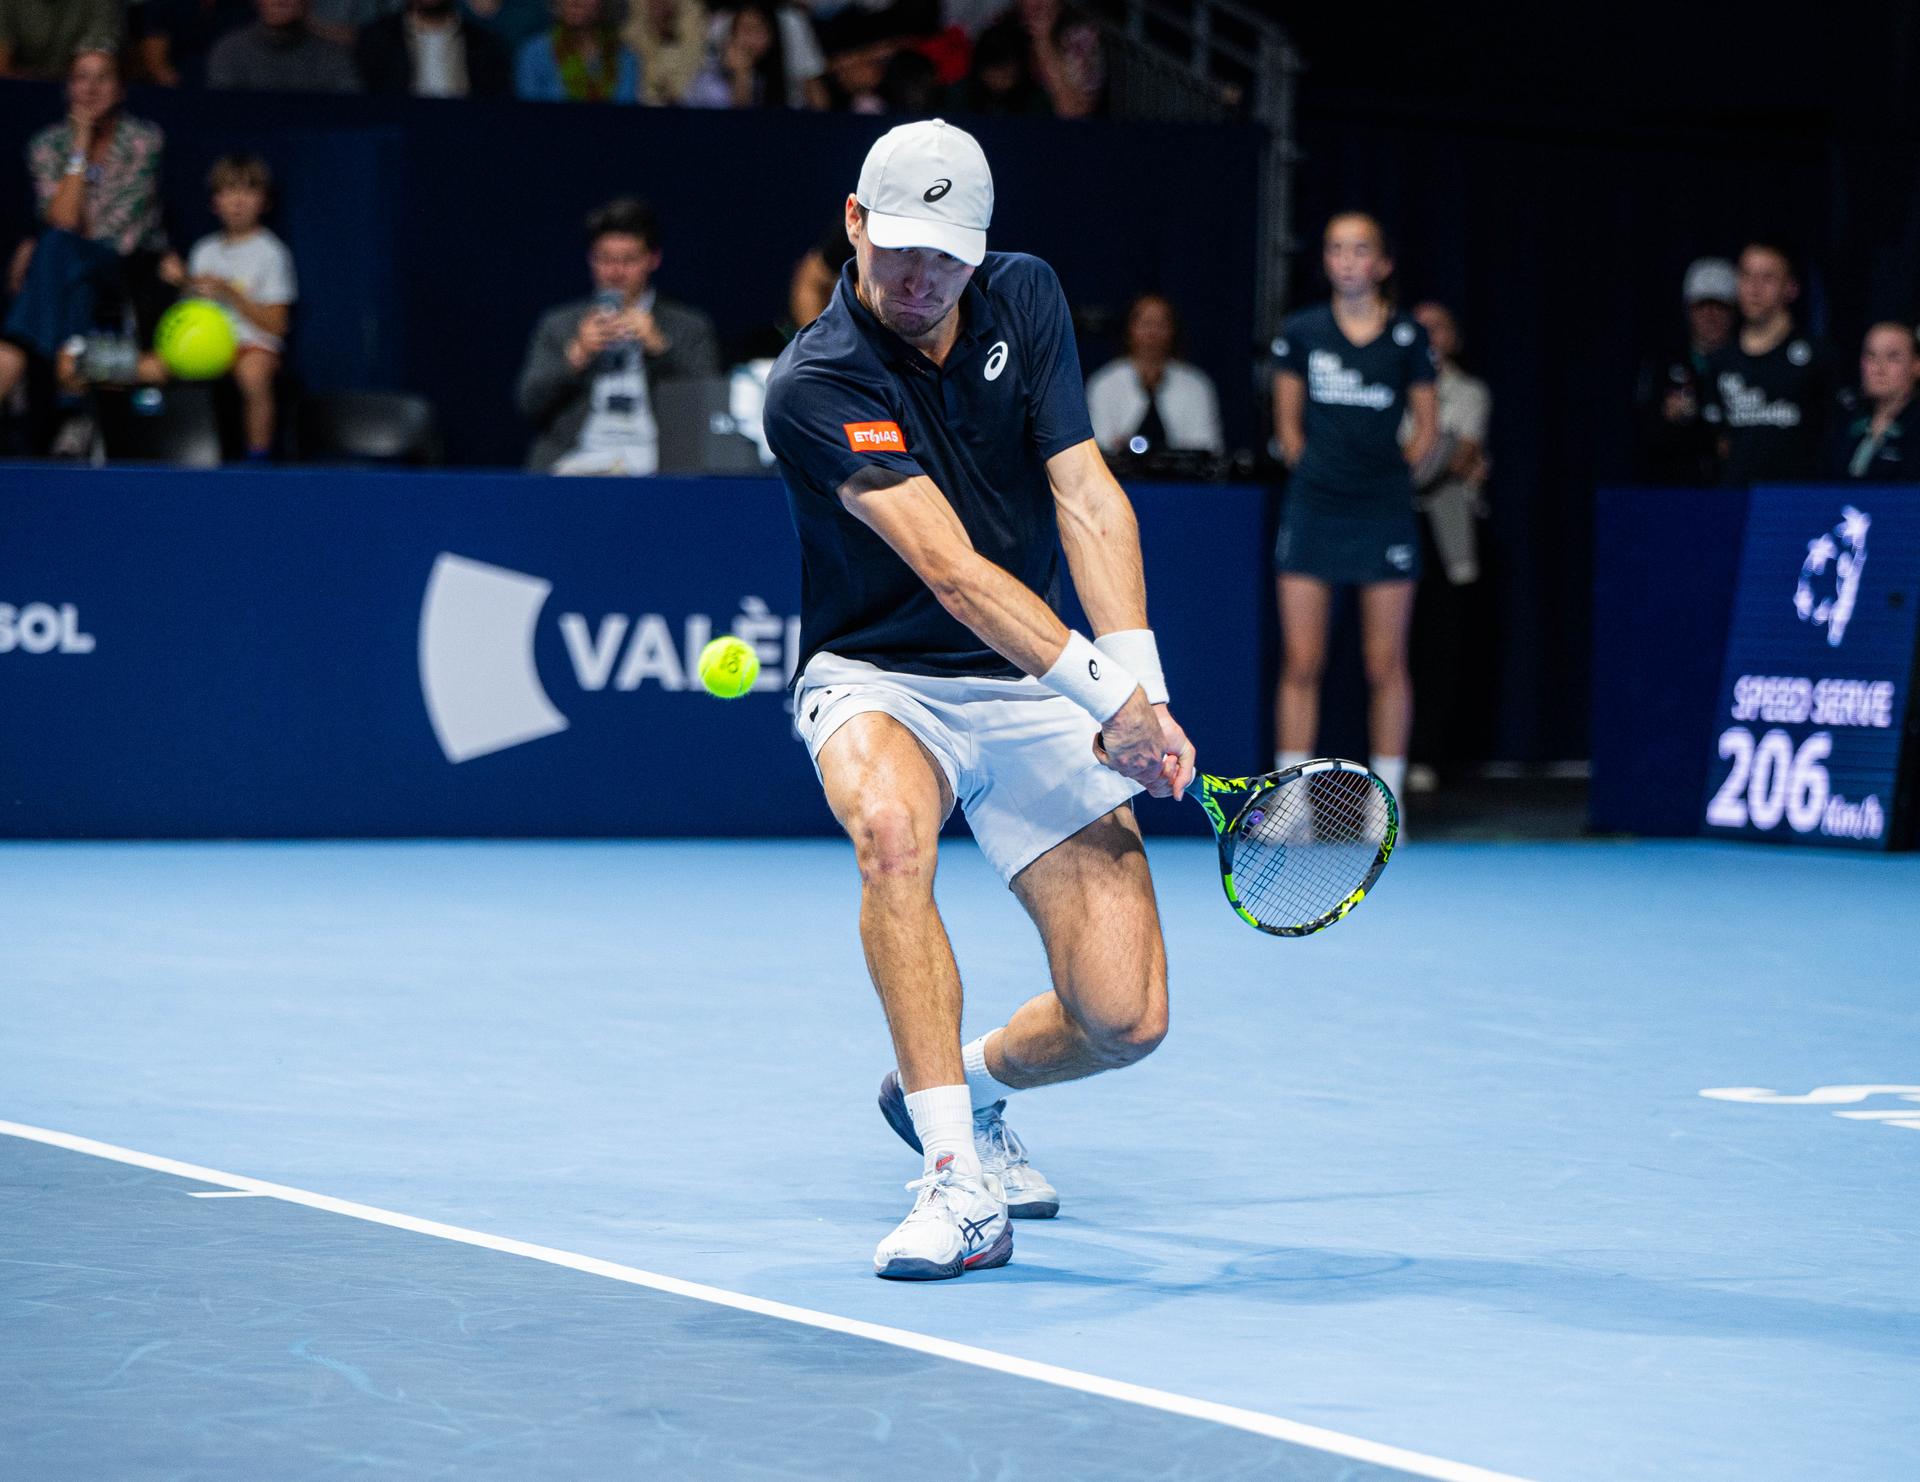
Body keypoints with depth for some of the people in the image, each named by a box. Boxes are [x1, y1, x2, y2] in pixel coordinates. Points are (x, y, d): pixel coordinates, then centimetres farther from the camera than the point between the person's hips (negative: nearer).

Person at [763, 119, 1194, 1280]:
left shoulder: (1025, 298, -1)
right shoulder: (816, 385, -19)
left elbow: (1088, 497, -7)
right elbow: (951, 570, -26)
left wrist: (1145, 686, -20)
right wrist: (1106, 692, -34)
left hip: (1034, 694, 4)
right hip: (878, 680, -4)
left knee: (1125, 1018, -10)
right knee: (891, 826, -41)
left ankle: (962, 1084, 26)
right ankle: (958, 1181, -36)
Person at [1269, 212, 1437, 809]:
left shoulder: (1407, 338, 2)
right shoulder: (1301, 332, 4)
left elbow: (1426, 425, 10)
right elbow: (1287, 419, 12)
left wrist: (1394, 474, 3)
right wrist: (1308, 470, 5)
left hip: (1384, 513, -1)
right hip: (1312, 511, 1)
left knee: (1385, 666, 2)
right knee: (1301, 663, -2)